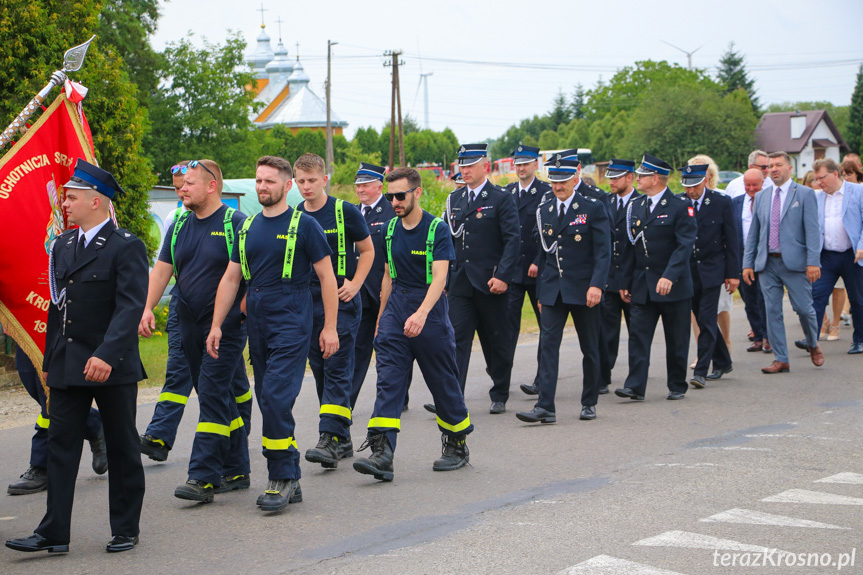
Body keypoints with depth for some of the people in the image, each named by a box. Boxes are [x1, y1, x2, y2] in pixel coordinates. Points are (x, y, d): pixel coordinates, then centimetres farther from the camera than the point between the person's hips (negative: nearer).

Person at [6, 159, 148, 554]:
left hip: (113, 368, -6)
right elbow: (58, 305, 17)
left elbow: (130, 306, -19)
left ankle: (125, 530, 16)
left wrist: (106, 355, -29)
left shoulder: (126, 246, -10)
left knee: (122, 449, 6)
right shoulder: (62, 245, 12)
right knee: (60, 446, 3)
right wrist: (50, 360, 15)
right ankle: (54, 533, 6)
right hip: (67, 367, 6)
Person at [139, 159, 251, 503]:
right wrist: (147, 308, -4)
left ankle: (204, 477, -12)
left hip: (226, 324, -6)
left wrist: (244, 315, -19)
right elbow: (162, 269, 9)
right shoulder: (180, 226, 11)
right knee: (221, 398, 12)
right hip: (190, 324, 7)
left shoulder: (235, 224, -7)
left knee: (213, 393, -12)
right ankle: (236, 471, 20)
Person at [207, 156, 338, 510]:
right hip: (257, 327, 6)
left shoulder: (303, 225, -3)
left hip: (291, 324, -6)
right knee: (269, 403, 8)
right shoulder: (248, 228, 13)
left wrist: (330, 328, -8)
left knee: (276, 399, -16)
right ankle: (291, 482, 16)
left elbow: (326, 276, -3)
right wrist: (216, 326, 8)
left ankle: (281, 479, -7)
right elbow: (231, 279, 15)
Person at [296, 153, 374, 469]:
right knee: (320, 370, 8)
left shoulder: (345, 212, -4)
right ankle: (344, 440, 17)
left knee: (337, 369, -10)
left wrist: (355, 284, -8)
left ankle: (330, 439, -15)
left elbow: (367, 251, 5)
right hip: (307, 303, 5)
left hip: (341, 302, -5)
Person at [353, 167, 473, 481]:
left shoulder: (437, 229, -10)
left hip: (430, 312, -5)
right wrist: (381, 318, 18)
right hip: (395, 309, 5)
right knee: (388, 381, -8)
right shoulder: (390, 229, 7)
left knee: (443, 382, 6)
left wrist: (422, 313, -34)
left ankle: (457, 446, 24)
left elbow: (439, 278, -20)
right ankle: (381, 452, -15)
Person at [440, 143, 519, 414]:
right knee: (457, 340, -5)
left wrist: (502, 276, -18)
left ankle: (499, 397, 21)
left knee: (497, 342, 7)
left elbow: (512, 240, -9)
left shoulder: (501, 199, -4)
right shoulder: (454, 199, 12)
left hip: (491, 283, -4)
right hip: (460, 284, 4)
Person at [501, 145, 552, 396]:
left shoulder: (547, 192, -5)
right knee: (508, 321, -1)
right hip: (512, 269, 4)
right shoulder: (506, 193, 11)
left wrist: (538, 263, -17)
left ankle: (542, 380, 8)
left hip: (539, 270, -4)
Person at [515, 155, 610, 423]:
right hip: (553, 290, 3)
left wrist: (596, 285, -20)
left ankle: (589, 403, 21)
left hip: (583, 290, -3)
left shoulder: (593, 208, -4)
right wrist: (541, 290, 12)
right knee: (548, 344, -8)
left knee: (589, 348, 7)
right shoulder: (544, 211, 9)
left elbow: (603, 251, -9)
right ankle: (545, 407, -13)